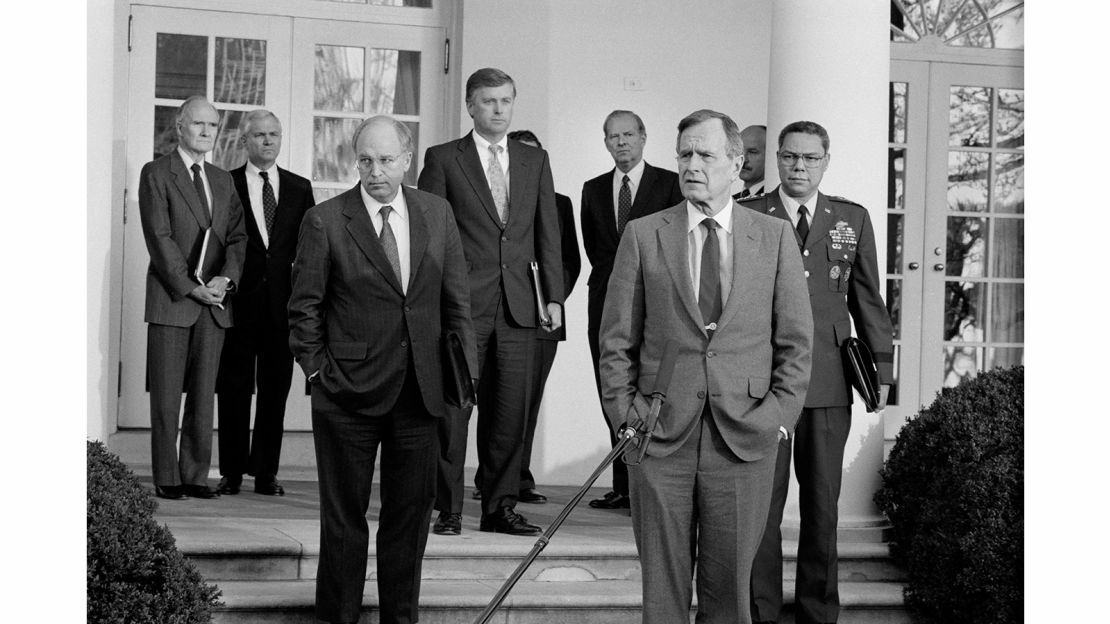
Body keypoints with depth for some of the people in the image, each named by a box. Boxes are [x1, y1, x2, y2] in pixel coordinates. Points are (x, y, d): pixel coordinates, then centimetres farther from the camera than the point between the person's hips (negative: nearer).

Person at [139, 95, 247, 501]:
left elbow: (237, 235, 11)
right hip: (170, 299, -5)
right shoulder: (156, 174, 0)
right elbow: (159, 237, -8)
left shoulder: (223, 181, 17)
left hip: (215, 300, 5)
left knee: (204, 394, 5)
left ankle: (196, 476, 9)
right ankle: (167, 478, 3)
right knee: (166, 396, -2)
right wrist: (189, 286, -13)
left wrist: (226, 278, -7)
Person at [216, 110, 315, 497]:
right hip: (239, 301, -2)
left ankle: (266, 472, 12)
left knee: (275, 388, 4)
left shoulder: (299, 188, 12)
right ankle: (232, 472, 9)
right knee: (234, 388, 2)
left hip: (282, 301, 2)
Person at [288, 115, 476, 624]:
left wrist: (464, 369, 3)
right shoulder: (324, 221, -6)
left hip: (420, 391, 3)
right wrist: (318, 370, -6)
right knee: (343, 515, 7)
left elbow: (456, 301, 9)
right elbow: (303, 308, -2)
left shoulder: (437, 214, 5)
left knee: (411, 511, 11)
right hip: (348, 393, -3)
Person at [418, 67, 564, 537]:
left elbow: (548, 232, 12)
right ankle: (449, 508, 6)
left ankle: (500, 506, 14)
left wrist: (554, 296, 4)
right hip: (461, 304, -3)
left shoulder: (535, 160, 14)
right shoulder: (443, 159, 3)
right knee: (452, 408, -2)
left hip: (517, 305, 3)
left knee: (510, 411, 5)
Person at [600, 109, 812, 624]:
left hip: (744, 438, 0)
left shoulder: (775, 237, 7)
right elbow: (617, 339, 6)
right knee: (662, 582, 5)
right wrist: (624, 414, -3)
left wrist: (779, 414, -3)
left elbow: (795, 340, 7)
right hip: (660, 437, 0)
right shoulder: (642, 235, 5)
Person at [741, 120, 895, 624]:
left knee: (823, 504, 7)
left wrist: (882, 367, 10)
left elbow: (867, 299, 14)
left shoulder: (852, 219, 12)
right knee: (761, 503, 1)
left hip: (829, 382, 2)